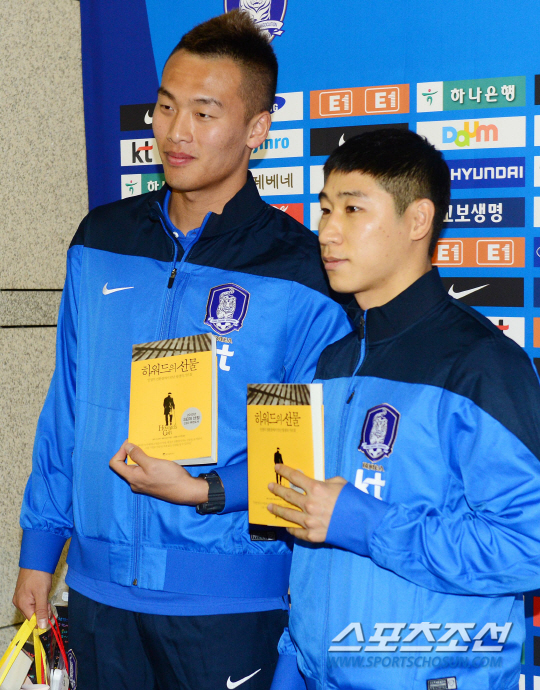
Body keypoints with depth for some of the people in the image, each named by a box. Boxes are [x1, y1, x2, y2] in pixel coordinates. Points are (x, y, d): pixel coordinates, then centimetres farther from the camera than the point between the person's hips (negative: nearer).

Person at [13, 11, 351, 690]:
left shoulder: (301, 272, -8)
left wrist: (207, 491, -20)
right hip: (99, 585, 4)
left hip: (229, 601, -4)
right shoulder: (101, 240, 5)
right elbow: (67, 404, 10)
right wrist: (39, 544, 9)